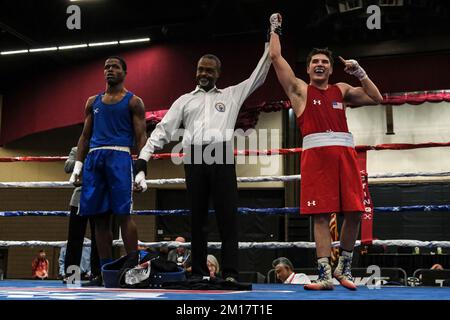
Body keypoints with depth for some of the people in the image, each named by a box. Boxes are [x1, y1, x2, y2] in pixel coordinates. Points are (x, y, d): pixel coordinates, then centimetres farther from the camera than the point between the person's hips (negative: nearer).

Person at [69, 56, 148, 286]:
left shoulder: (133, 102, 7)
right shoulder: (93, 102, 20)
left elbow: (141, 137, 0)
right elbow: (85, 136, 20)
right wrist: (77, 166, 9)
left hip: (119, 157, -5)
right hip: (93, 158, 5)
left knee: (123, 214, -11)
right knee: (99, 217, 2)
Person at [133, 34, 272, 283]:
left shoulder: (231, 95, 20)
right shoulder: (185, 100, 20)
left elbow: (258, 76, 21)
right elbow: (163, 130, 13)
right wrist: (142, 160, 2)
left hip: (221, 155, -1)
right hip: (194, 157, 1)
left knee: (227, 215, -6)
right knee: (198, 216, 3)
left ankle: (230, 273, -5)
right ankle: (199, 272, 8)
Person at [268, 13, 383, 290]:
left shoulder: (342, 90, 22)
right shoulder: (299, 89, 14)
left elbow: (376, 99, 18)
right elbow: (276, 57, 11)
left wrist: (359, 72, 11)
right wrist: (275, 29, 22)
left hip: (345, 153, 3)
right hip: (316, 153, -3)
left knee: (355, 213, -2)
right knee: (321, 215, -7)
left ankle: (344, 268, 15)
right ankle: (325, 275, -4)